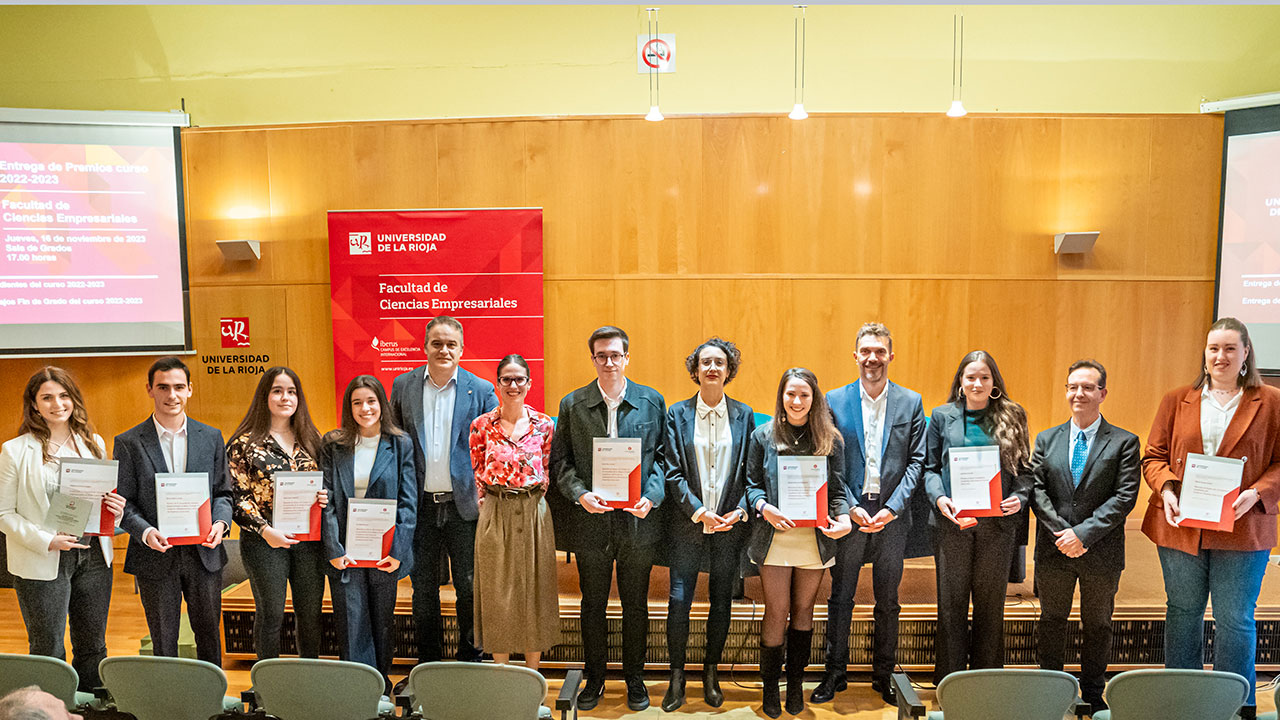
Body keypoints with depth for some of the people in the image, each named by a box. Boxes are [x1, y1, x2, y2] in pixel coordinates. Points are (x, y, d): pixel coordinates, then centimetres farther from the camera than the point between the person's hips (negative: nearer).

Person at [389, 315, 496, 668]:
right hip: (420, 505, 2)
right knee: (422, 588, 13)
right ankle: (428, 665, 28)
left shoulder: (481, 390, -2)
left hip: (465, 506, -2)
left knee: (470, 589, 7)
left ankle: (469, 664, 23)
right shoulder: (403, 385, 4)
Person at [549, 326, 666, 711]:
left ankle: (635, 679, 29)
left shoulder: (652, 401, 1)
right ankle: (594, 679, 30)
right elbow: (560, 461, 2)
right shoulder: (572, 404, 1)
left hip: (637, 521, 0)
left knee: (635, 606, 12)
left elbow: (662, 456, 2)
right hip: (591, 521, 0)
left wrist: (651, 496, -14)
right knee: (592, 604, 13)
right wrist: (579, 494, -15)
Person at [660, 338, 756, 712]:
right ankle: (677, 677, 15)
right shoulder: (677, 414, 0)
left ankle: (711, 674, 26)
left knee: (722, 602, 9)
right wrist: (698, 511, -12)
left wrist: (739, 510, -9)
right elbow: (672, 471, -4)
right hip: (687, 523, -1)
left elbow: (751, 470, 4)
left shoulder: (744, 415, 4)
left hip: (729, 525, 2)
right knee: (679, 601, -2)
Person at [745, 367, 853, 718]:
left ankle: (796, 684, 27)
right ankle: (770, 686, 19)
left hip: (815, 539, 1)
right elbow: (752, 485, 3)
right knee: (777, 612, 2)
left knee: (803, 610, 12)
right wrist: (765, 508, -15)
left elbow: (838, 489, 4)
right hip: (775, 539, -1)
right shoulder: (763, 436, 2)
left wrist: (843, 517, -14)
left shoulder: (830, 439, 4)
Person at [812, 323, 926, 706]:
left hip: (892, 515, 1)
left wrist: (892, 508, -10)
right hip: (848, 512, 0)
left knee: (888, 601, 11)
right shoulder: (834, 401, 2)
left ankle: (884, 675, 25)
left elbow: (916, 461, 1)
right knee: (840, 597, 7)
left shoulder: (911, 402, 4)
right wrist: (851, 507, -10)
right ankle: (835, 674, 19)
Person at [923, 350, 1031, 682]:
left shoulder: (1012, 417, 7)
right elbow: (930, 467, 7)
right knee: (952, 601, 5)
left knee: (991, 601, 9)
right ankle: (950, 678, 16)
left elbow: (1023, 468, 9)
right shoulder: (943, 416, 6)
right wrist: (939, 498, -11)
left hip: (998, 522, 1)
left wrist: (1019, 497, -10)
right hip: (953, 521, 0)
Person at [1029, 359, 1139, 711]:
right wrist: (1061, 533, -14)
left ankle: (1093, 694, 29)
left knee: (1098, 625, 13)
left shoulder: (1124, 442, -4)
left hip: (1102, 551, -2)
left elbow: (1125, 496, -11)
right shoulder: (1047, 439, 5)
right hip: (1054, 550, 2)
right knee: (1051, 621, 13)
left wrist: (1083, 534, -18)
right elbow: (1037, 490, -1)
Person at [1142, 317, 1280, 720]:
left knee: (1235, 619, 4)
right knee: (1182, 613, 12)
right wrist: (1166, 490, -10)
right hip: (1180, 526, 2)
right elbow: (1154, 456, 7)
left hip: (1242, 530, -2)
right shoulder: (1177, 401, 8)